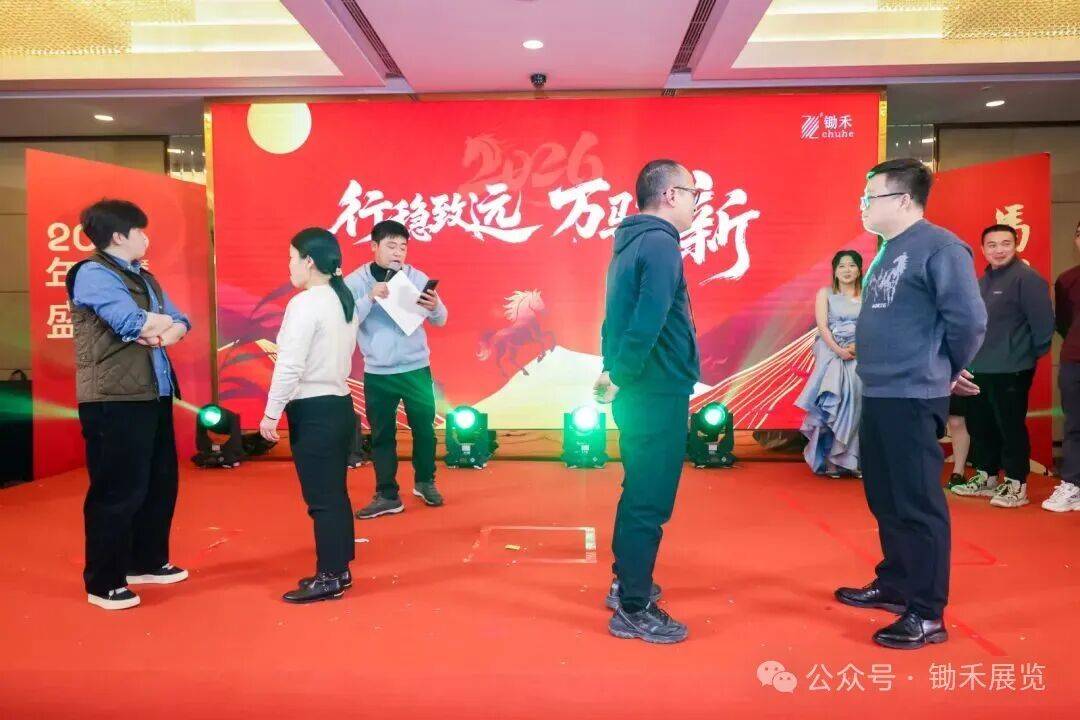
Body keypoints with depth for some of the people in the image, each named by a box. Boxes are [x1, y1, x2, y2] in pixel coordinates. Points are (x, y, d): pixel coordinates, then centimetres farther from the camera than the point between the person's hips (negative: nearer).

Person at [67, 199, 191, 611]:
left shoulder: (144, 277, 18)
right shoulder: (92, 273, -9)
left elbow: (179, 321, 12)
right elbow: (132, 322, -23)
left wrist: (169, 331, -11)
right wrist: (161, 321, -3)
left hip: (155, 394, 9)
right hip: (115, 400, -9)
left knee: (161, 483, 16)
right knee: (118, 491, -2)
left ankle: (147, 562, 33)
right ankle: (103, 583, 12)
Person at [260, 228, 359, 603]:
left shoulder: (304, 303, -15)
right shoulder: (344, 300, 11)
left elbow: (290, 366, -18)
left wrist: (271, 414, -11)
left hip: (314, 410, -9)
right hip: (339, 404, 9)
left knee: (321, 498, 0)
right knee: (335, 492, 15)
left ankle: (329, 578, 9)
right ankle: (339, 569, 24)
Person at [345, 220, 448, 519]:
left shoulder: (416, 277, -2)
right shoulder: (355, 281, -5)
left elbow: (441, 320, -1)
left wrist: (434, 307, -24)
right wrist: (370, 298, -28)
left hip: (416, 368, 1)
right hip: (377, 373, -1)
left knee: (424, 428, 10)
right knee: (382, 435, 7)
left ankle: (425, 482, 31)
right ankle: (387, 495, 18)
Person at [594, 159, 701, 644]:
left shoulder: (630, 242, 14)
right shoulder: (660, 243, -16)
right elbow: (649, 322, -27)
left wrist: (616, 371, 12)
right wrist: (619, 376, -18)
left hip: (640, 390, 10)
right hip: (658, 392, -10)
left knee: (639, 491, 20)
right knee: (650, 500, -1)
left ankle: (627, 583, 33)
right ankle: (633, 609, 8)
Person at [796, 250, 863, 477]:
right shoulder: (825, 294, 9)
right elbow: (822, 326, -2)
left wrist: (858, 346, -15)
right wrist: (838, 350, -16)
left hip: (860, 356, 2)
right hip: (831, 354, -1)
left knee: (856, 400, -9)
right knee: (832, 402, -11)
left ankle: (853, 458, -4)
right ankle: (830, 460, -8)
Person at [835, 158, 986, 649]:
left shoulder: (939, 247, -12)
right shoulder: (887, 252, 16)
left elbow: (969, 319, -17)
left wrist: (946, 371, -3)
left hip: (912, 399, -9)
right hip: (877, 395, 9)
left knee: (918, 505, -2)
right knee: (886, 500, 18)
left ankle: (927, 615, 9)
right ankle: (895, 586, 33)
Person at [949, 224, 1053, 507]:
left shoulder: (1027, 278, -12)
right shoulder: (982, 280, 14)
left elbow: (1043, 320, -15)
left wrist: (1034, 353, -5)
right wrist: (973, 354, 15)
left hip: (1011, 370, -8)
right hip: (980, 368, 8)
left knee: (1010, 426, -3)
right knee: (980, 424, 14)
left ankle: (1016, 485, 8)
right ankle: (986, 476, 27)